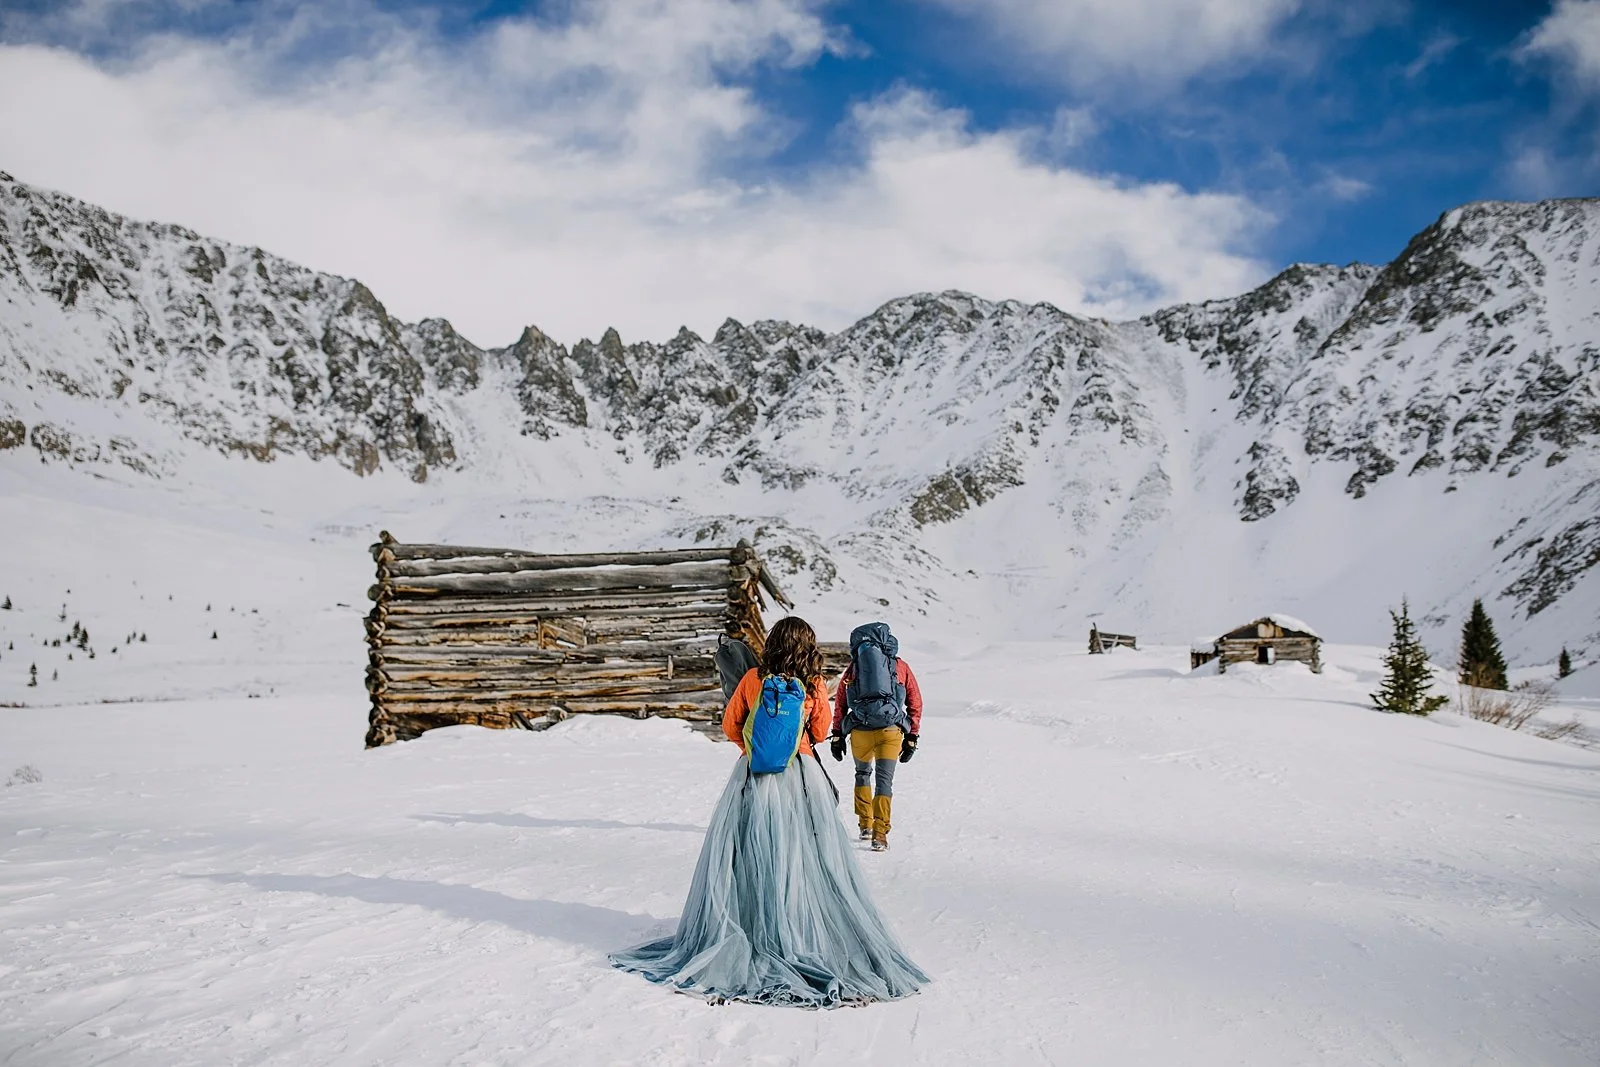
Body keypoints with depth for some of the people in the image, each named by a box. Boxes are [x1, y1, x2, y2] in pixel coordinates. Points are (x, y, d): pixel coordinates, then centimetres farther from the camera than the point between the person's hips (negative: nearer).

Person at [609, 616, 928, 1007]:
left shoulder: (753, 680, -2)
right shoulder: (814, 686, -4)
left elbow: (730, 725, 7)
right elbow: (821, 731, 8)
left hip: (752, 778, 1)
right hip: (801, 778, -1)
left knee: (741, 864, 8)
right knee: (801, 864, 3)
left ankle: (727, 940, 14)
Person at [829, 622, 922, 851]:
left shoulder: (854, 666, 14)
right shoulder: (901, 667, 14)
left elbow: (840, 702, 11)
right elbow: (915, 703, 11)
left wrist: (837, 735, 14)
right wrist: (912, 737, 13)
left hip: (859, 731, 1)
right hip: (890, 731, -1)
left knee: (863, 773, 24)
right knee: (884, 780, 3)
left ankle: (865, 825, 25)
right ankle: (879, 833, -7)